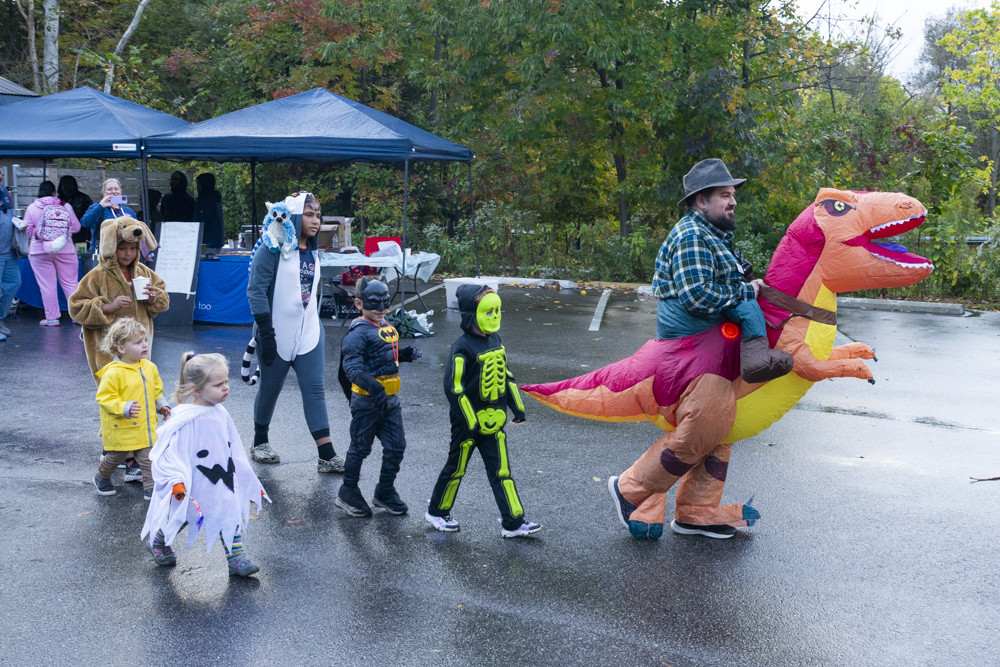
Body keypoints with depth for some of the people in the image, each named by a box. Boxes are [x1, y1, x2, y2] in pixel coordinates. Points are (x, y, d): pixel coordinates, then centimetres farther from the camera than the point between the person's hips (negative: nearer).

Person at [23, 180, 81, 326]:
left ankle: (52, 318, 4)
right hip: (65, 250, 1)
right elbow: (76, 227, 3)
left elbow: (28, 231, 2)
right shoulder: (65, 206, 0)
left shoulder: (32, 208, -2)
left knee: (47, 285, 3)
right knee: (71, 283, 7)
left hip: (40, 251, -1)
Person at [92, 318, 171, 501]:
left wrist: (162, 405, 5)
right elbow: (104, 398, -17)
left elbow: (156, 390, 18)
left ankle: (150, 487, 9)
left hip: (146, 426, 4)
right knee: (116, 457, 15)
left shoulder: (149, 367, 3)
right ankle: (102, 478, 41)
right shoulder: (113, 373, -18)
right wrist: (123, 408, -29)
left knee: (148, 457, 1)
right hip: (121, 428, -4)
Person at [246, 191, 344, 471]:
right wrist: (266, 331, -19)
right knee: (270, 389, 10)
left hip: (308, 334, 5)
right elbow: (256, 290, -15)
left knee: (315, 391, -1)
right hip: (278, 334, -5)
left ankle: (327, 456, -3)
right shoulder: (272, 248, -10)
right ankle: (260, 443, 32)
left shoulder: (312, 252, 11)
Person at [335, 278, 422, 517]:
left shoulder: (387, 328, 11)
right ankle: (348, 493, 22)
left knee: (396, 446, 10)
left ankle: (385, 491, 26)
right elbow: (352, 366, -25)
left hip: (390, 399, 8)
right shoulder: (358, 333, -15)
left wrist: (407, 353, 3)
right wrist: (372, 385, -40)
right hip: (366, 401, -7)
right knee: (360, 447, 6)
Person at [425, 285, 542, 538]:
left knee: (501, 471, 6)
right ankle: (436, 512, 29)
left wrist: (517, 407, 14)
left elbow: (506, 376, 17)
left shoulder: (495, 340, 6)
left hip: (493, 420, 6)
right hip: (468, 422, -6)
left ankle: (513, 523, 9)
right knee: (456, 469, 10)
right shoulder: (463, 348, -18)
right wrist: (470, 423, -20)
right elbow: (453, 388, -20)